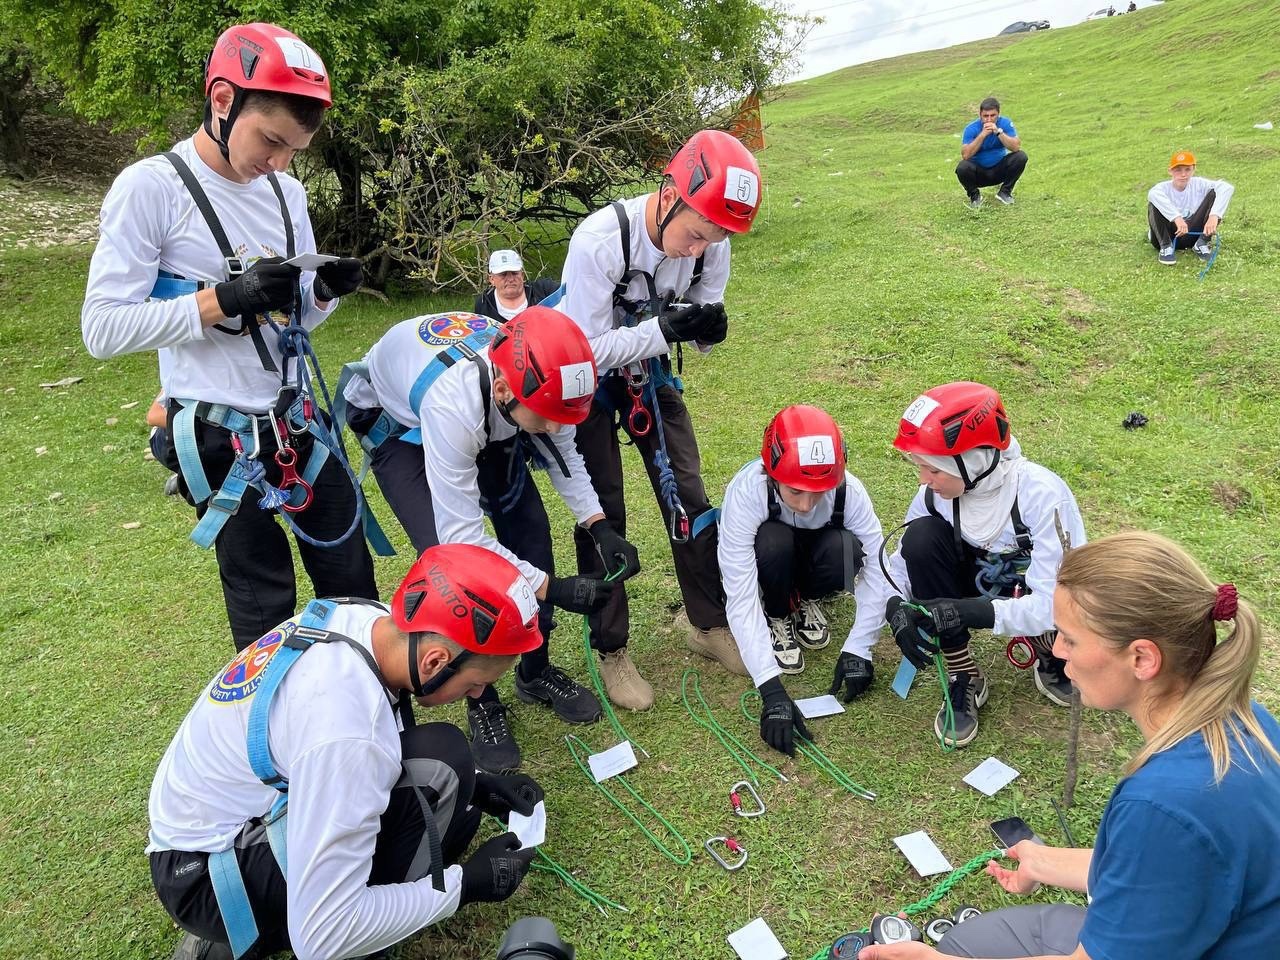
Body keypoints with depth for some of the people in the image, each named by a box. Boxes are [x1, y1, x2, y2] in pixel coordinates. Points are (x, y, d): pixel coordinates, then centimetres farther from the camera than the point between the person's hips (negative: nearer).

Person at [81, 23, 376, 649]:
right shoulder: (149, 187, -12)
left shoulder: (285, 192, 7)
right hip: (217, 436, -6)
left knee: (349, 573, 14)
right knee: (265, 599, 4)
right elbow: (103, 328, -14)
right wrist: (224, 298, -24)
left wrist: (325, 290, -10)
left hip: (295, 419, 6)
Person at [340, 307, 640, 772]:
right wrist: (553, 588, -38)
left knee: (530, 528, -3)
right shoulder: (453, 405, -46)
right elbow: (461, 535, -40)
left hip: (487, 423, 5)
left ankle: (536, 673, 17)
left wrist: (600, 527, -21)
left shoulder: (536, 375, -31)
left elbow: (561, 450, -10)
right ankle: (482, 704, 4)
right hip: (398, 424, -5)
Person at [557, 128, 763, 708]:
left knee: (687, 494, 2)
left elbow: (700, 328, -5)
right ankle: (611, 651, 12)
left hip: (648, 369, 5)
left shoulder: (711, 241, -17)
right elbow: (583, 350, -28)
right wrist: (665, 328, -37)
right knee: (602, 512, -4)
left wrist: (707, 328, -29)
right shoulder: (599, 241, -33)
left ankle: (709, 623, 21)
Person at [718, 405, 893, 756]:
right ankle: (778, 616, -5)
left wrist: (857, 649, -28)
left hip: (814, 550, 2)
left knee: (846, 550, -33)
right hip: (768, 556, -1)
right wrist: (771, 689, -44)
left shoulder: (848, 490, -32)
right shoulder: (745, 492, -38)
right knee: (774, 542, -37)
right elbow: (740, 599, -39)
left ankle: (807, 599, 1)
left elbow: (878, 572, -24)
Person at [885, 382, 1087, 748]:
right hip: (986, 586, 4)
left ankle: (1053, 657, 5)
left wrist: (973, 612, -48)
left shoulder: (1041, 494, -31)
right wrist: (897, 608, -32)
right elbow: (902, 563, -9)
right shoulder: (937, 493, -19)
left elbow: (1056, 601, -34)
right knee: (922, 537, -25)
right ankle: (963, 676, -11)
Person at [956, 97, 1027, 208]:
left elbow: (1016, 147, -23)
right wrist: (983, 134, -34)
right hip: (978, 172, -2)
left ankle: (1005, 192, -1)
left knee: (1021, 156, -23)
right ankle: (974, 195, -3)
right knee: (962, 167, -32)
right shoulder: (971, 129, -16)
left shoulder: (1005, 123, -11)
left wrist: (998, 132, -32)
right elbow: (965, 155, -29)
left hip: (1000, 170, 2)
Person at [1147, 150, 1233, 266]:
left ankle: (1202, 243, -9)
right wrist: (1176, 218, -49)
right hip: (1168, 234, -2)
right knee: (1154, 204, -27)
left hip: (1191, 234, 2)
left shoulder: (1198, 184, -3)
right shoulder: (1164, 187, -10)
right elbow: (1152, 194, -38)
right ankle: (1166, 246, -18)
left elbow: (1227, 187, -19)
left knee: (1214, 193, -14)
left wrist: (1214, 216, -37)